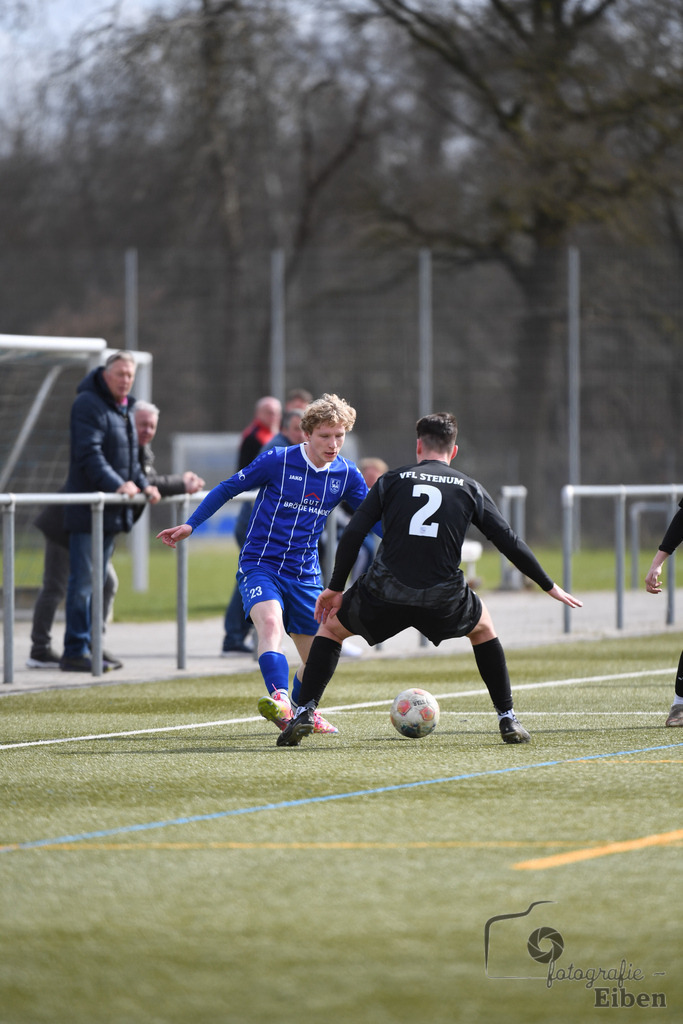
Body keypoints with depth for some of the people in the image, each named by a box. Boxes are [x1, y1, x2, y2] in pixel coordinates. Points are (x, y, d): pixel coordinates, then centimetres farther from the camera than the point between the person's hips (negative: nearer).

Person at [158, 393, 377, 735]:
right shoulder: (277, 461, -11)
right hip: (259, 564, -5)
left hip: (305, 575, 5)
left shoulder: (347, 475, 0)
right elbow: (228, 489, -1)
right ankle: (280, 701, -54)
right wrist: (190, 525, -5)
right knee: (270, 621, -34)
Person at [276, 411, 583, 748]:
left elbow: (352, 535, 4)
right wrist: (549, 586, 23)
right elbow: (509, 543, 13)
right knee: (483, 626, 33)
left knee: (331, 626, 26)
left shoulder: (392, 480, 11)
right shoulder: (469, 488, 13)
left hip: (384, 594, -1)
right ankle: (508, 719, 26)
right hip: (443, 600, 1)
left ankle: (304, 713, 10)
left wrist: (335, 588, 14)